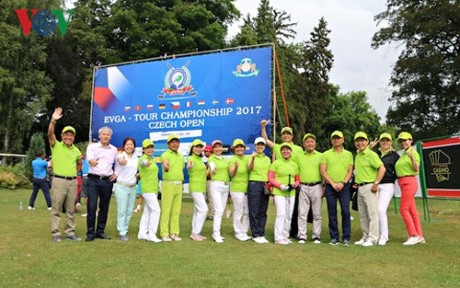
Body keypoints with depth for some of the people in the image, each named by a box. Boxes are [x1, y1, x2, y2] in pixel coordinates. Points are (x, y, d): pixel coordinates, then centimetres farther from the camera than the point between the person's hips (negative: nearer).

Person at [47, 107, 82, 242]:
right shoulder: (56, 145, -1)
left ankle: (70, 232, 17)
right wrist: (53, 120, -34)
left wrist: (74, 172, 13)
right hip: (59, 181, -4)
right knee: (56, 209, 1)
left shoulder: (76, 150, 12)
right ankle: (55, 233, 9)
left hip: (73, 181, 4)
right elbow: (50, 134, -19)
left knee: (71, 210, 9)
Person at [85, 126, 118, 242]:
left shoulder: (114, 149, 11)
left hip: (107, 181, 3)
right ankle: (90, 233, 4)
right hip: (93, 180, -3)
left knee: (104, 207, 7)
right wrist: (92, 161, -41)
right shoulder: (92, 147, 1)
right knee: (92, 207, -6)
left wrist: (116, 174, 9)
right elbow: (89, 158, -19)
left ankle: (100, 231, 19)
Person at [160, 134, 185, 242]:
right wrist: (165, 166, -53)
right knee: (166, 210, -2)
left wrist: (182, 183, 15)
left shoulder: (181, 156, 14)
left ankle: (174, 233, 18)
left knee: (176, 210, 10)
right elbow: (164, 161, -30)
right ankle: (164, 234, 6)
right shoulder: (165, 155, -7)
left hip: (179, 185, 6)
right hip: (168, 184, -6)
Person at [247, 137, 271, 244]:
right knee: (254, 211, -3)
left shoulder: (267, 159, 15)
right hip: (254, 184, -5)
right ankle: (255, 235, 5)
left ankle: (262, 234, 15)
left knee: (263, 211, 7)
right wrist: (253, 158, -34)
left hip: (265, 185, 5)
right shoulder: (251, 157, 0)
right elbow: (250, 169, -18)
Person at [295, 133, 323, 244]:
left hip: (316, 187, -1)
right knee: (302, 213, 2)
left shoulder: (320, 156, 4)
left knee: (317, 213, 5)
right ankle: (302, 236, 9)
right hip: (303, 187, 1)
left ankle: (316, 236, 14)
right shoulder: (299, 157, 10)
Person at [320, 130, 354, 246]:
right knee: (332, 213, 4)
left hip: (344, 186, 0)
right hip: (330, 187, 0)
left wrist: (343, 183, -10)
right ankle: (334, 237, 13)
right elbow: (322, 171, 1)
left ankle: (346, 237, 8)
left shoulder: (348, 154, 10)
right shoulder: (326, 154, 7)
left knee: (345, 211, -3)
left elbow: (350, 171, 4)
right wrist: (333, 184, -8)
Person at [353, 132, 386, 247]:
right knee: (362, 215, 13)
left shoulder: (371, 154, -10)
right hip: (360, 188, 9)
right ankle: (365, 236, 22)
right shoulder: (357, 156, 15)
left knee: (372, 213, -3)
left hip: (369, 187, -9)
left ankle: (372, 238, 3)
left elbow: (382, 168, -17)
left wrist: (376, 183, -19)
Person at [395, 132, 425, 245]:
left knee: (403, 209, -9)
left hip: (409, 182, -9)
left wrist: (412, 157, -32)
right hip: (404, 183, 9)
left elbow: (416, 169, -17)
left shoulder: (413, 152, -8)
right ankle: (420, 236, 16)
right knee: (412, 211, 10)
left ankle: (413, 236, -4)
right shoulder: (403, 154, 18)